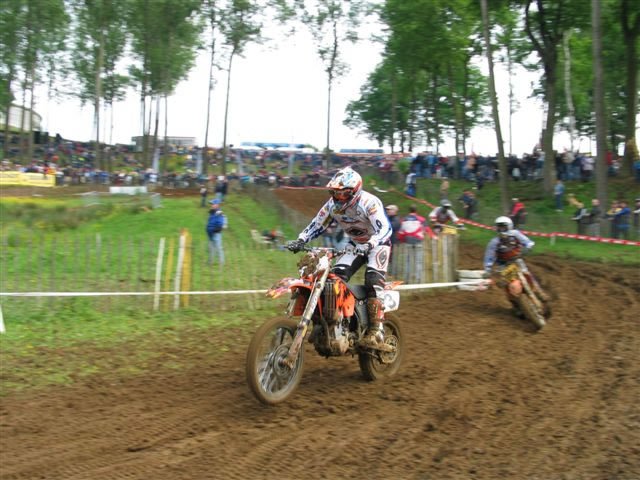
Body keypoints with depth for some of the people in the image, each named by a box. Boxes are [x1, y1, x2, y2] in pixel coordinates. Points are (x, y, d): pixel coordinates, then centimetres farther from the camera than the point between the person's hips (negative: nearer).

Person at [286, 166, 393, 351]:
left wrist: (368, 245, -54)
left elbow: (385, 229, -38)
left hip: (378, 243, -6)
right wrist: (300, 240, -17)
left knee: (373, 282, -25)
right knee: (336, 277, -12)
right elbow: (317, 224, 0)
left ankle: (376, 333, -31)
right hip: (356, 244, 6)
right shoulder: (332, 205, -9)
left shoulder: (368, 202, -29)